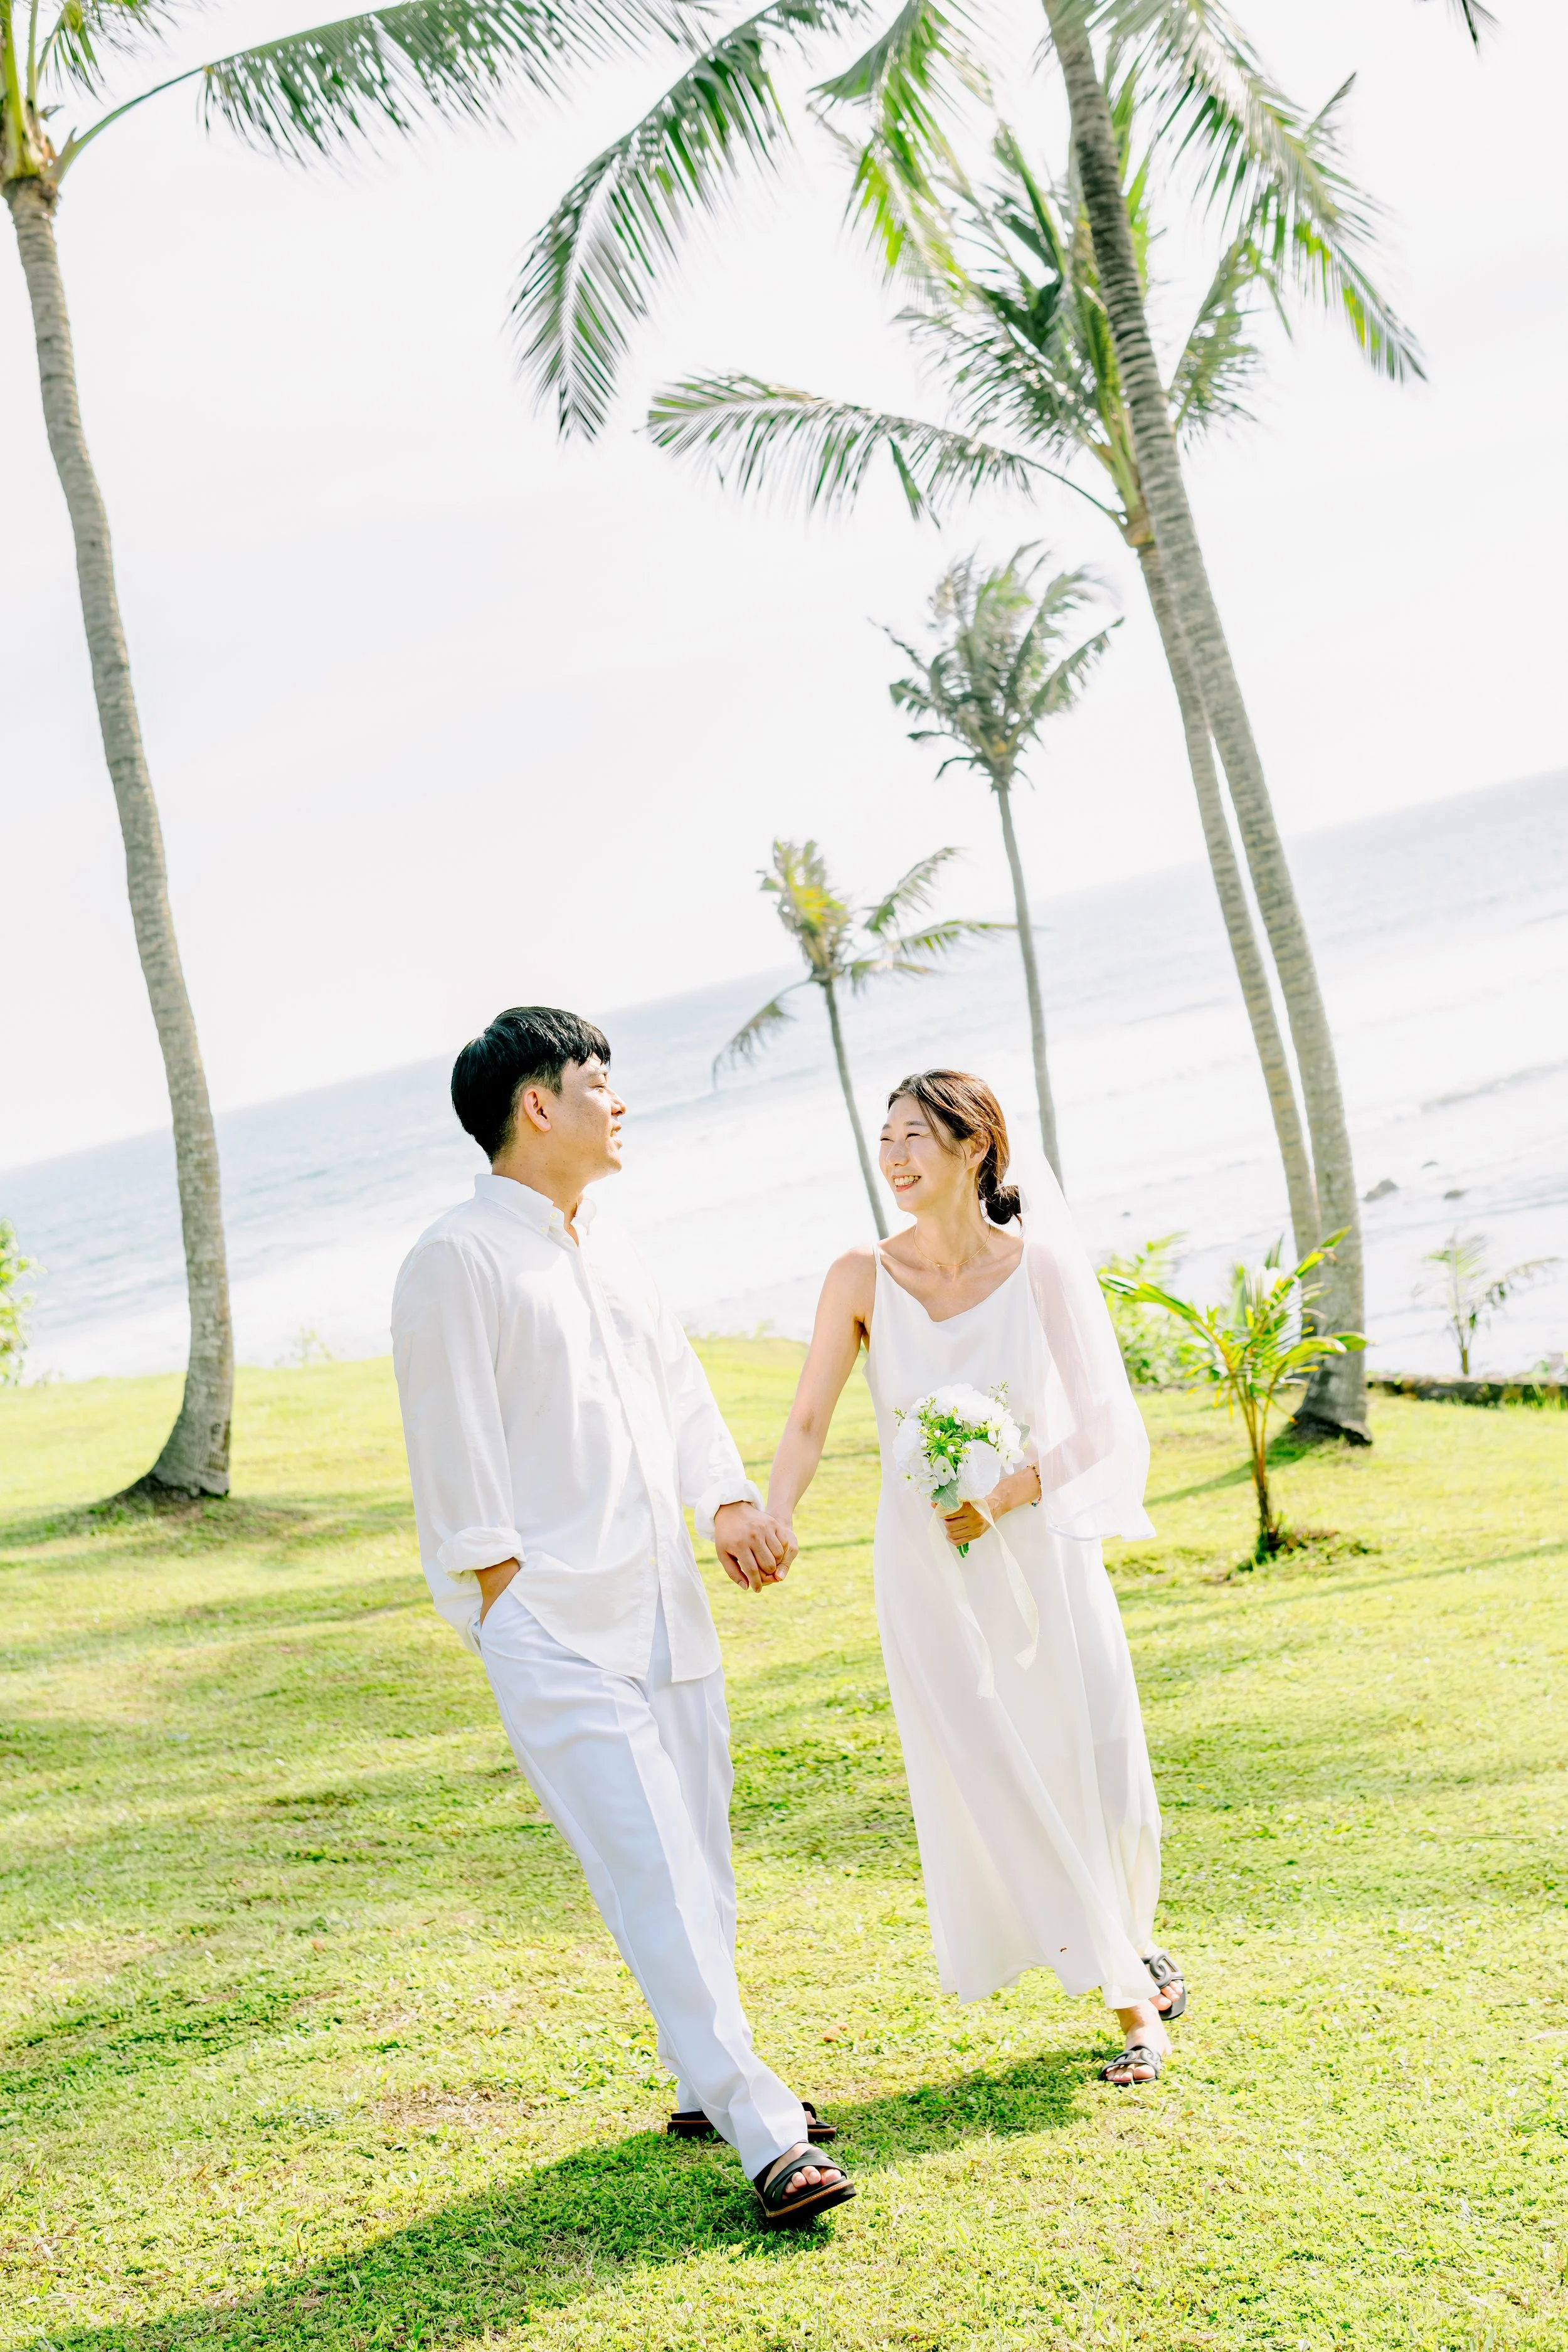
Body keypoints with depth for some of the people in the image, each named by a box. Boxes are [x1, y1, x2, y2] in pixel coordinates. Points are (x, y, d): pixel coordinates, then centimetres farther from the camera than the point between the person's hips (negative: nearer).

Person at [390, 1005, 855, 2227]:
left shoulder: (610, 1252, 16)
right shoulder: (457, 1262, -9)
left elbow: (678, 1388, 20)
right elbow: (457, 1462, -11)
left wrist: (730, 1501, 4)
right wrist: (515, 1607, -13)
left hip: (666, 1609, 8)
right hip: (558, 1631, -8)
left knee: (699, 1862, 14)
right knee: (653, 1876, -9)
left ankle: (709, 2084, 29)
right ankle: (767, 2135, -7)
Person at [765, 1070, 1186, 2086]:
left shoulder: (1041, 1266, -8)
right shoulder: (863, 1280, -6)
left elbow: (1101, 1422, -4)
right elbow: (808, 1426, -1)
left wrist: (1006, 1497, -16)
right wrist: (773, 1523, -16)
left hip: (1043, 1554, 0)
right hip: (929, 1572, 1)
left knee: (1103, 1776, 1)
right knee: (989, 1789, -3)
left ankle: (1134, 1934, 35)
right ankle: (1129, 1994, 16)